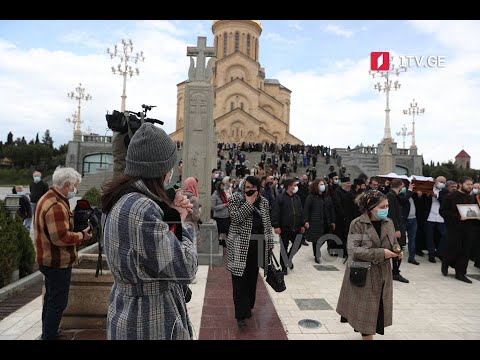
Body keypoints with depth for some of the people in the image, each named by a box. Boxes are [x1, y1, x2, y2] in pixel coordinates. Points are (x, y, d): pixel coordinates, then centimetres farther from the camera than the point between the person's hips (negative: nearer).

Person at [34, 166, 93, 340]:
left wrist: (77, 231, 7)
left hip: (50, 260, 11)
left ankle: (48, 333, 37)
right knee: (58, 302, 2)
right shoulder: (57, 205, -26)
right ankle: (50, 336, 15)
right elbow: (61, 237, -29)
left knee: (51, 298, 23)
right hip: (58, 262, -11)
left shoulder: (48, 198, 9)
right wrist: (82, 235, -16)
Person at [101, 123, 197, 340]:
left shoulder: (120, 200, 2)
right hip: (151, 324, -9)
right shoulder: (142, 209, -28)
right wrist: (180, 222, -11)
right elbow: (185, 269, -25)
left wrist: (171, 214, -5)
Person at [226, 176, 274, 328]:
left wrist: (269, 243, 10)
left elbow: (267, 224, 13)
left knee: (252, 278, 14)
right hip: (240, 246, -4)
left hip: (257, 246, 4)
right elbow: (236, 217, -19)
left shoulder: (264, 202, 8)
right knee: (240, 280, -3)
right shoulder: (235, 199, -4)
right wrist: (249, 202, -17)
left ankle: (248, 307, 31)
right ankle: (241, 315, 5)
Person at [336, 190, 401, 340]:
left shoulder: (389, 223, 2)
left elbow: (394, 244, 15)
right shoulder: (358, 224, -15)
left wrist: (398, 252, -8)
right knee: (365, 310, 5)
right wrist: (380, 253, -25)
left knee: (378, 310, 16)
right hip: (362, 274, -5)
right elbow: (353, 250, -22)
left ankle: (367, 332, 37)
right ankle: (367, 335, 25)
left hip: (382, 274, 5)